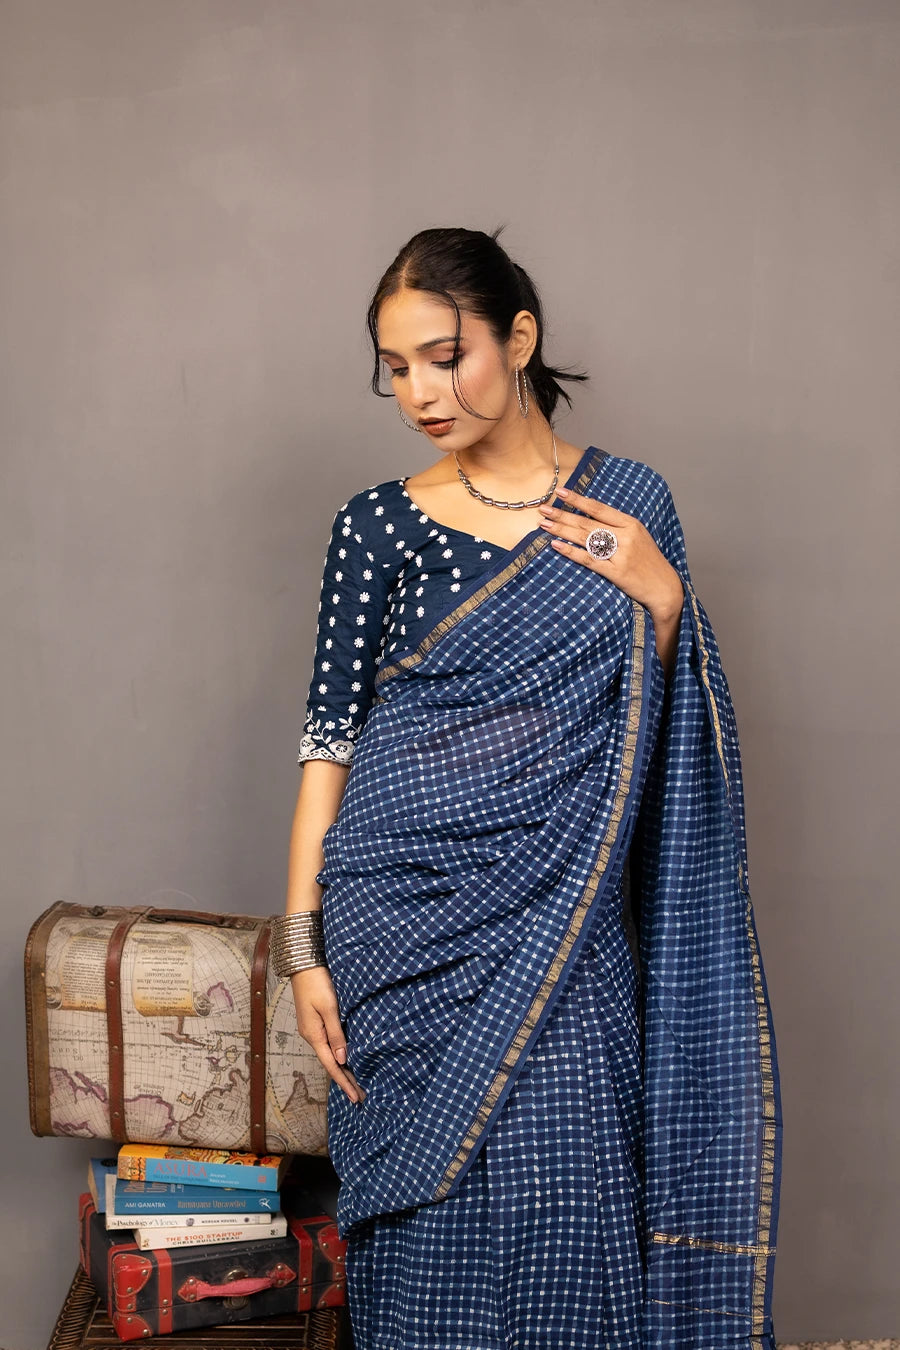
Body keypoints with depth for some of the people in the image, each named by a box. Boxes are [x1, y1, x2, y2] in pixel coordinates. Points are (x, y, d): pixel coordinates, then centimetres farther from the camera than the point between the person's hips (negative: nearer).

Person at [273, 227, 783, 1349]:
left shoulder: (627, 503, 3)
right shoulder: (378, 525, 0)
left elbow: (660, 730, 8)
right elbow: (330, 739, 0)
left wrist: (661, 595, -10)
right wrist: (303, 944, -5)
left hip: (562, 927, 1)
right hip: (407, 928, 0)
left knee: (566, 1224, 5)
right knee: (427, 1221, 7)